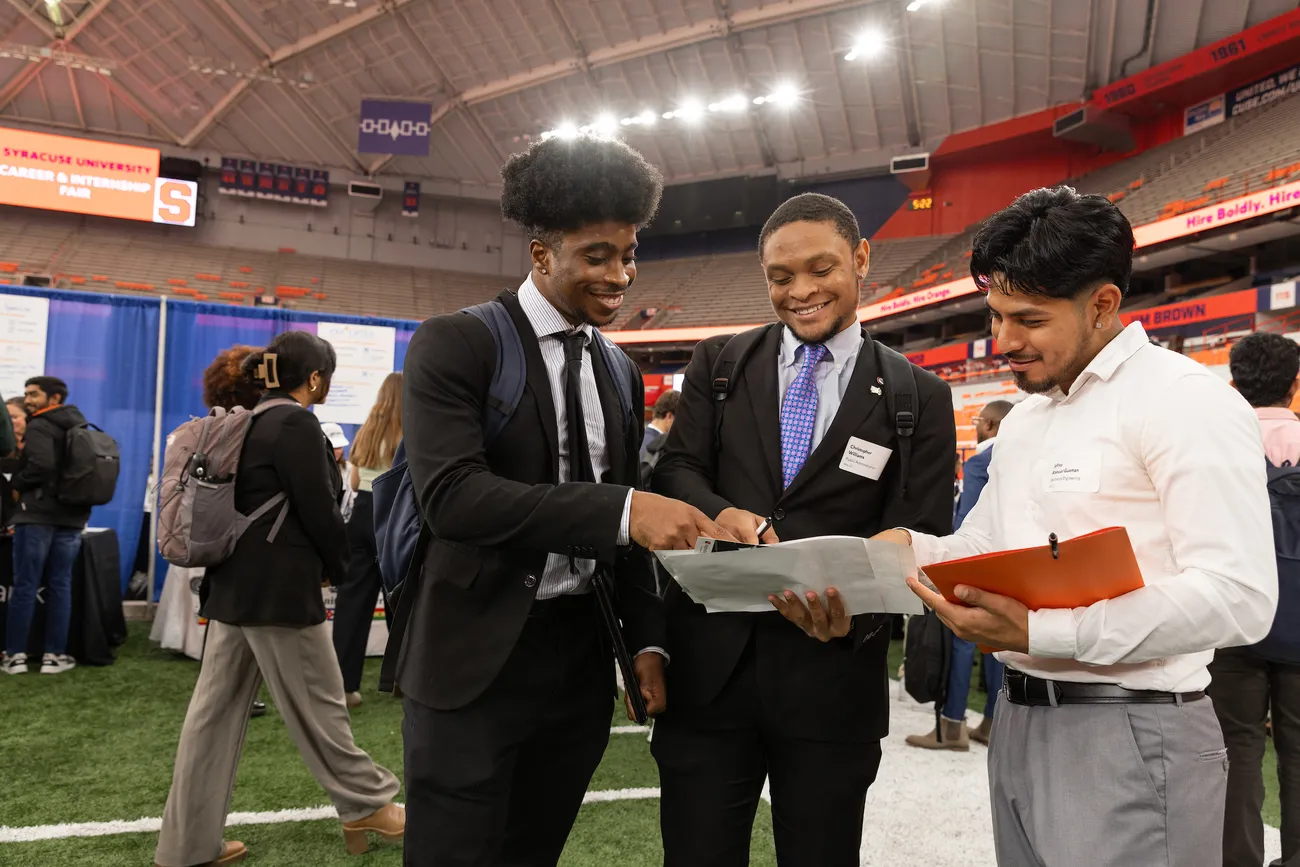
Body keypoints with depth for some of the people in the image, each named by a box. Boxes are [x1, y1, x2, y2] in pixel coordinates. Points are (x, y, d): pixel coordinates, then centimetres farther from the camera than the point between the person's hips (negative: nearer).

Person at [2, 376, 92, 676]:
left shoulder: (39, 426, -7)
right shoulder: (80, 426, 15)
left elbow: (41, 464, -22)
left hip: (38, 514, -6)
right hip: (73, 516, 6)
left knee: (25, 585, 0)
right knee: (60, 585, 7)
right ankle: (55, 655, 8)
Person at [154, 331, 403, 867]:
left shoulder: (247, 421, 12)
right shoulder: (296, 424, -14)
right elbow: (318, 510, -13)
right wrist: (337, 567, 5)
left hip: (233, 583, 9)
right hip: (279, 588, -9)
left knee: (215, 710, 10)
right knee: (318, 704, 4)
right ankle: (368, 806, 20)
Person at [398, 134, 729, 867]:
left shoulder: (621, 375, 10)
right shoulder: (455, 345, -9)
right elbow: (451, 494, -23)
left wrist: (648, 640, 5)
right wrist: (623, 509, -30)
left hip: (581, 658, 6)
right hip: (478, 658, -5)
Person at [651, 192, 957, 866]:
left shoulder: (920, 398, 2)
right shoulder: (719, 363, 8)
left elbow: (924, 537, -2)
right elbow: (674, 471, 3)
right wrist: (720, 514, -21)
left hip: (833, 677, -1)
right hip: (707, 666, 1)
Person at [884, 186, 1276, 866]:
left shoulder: (1186, 401, -12)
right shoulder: (1023, 419, 15)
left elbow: (1240, 596, -21)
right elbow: (982, 548, 18)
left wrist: (1040, 631, -25)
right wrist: (908, 547, -3)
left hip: (1128, 734, -7)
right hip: (1018, 722, 8)